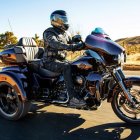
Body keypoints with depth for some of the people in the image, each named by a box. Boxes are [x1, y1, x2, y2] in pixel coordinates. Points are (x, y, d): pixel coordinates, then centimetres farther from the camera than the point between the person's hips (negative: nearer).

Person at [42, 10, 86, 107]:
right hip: (51, 62, -8)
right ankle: (73, 98, -39)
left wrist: (85, 45, -9)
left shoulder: (64, 34, 17)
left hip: (60, 60, 8)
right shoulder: (49, 33, -9)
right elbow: (55, 44, -29)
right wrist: (70, 47, -42)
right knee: (66, 67, -35)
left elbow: (72, 44, 11)